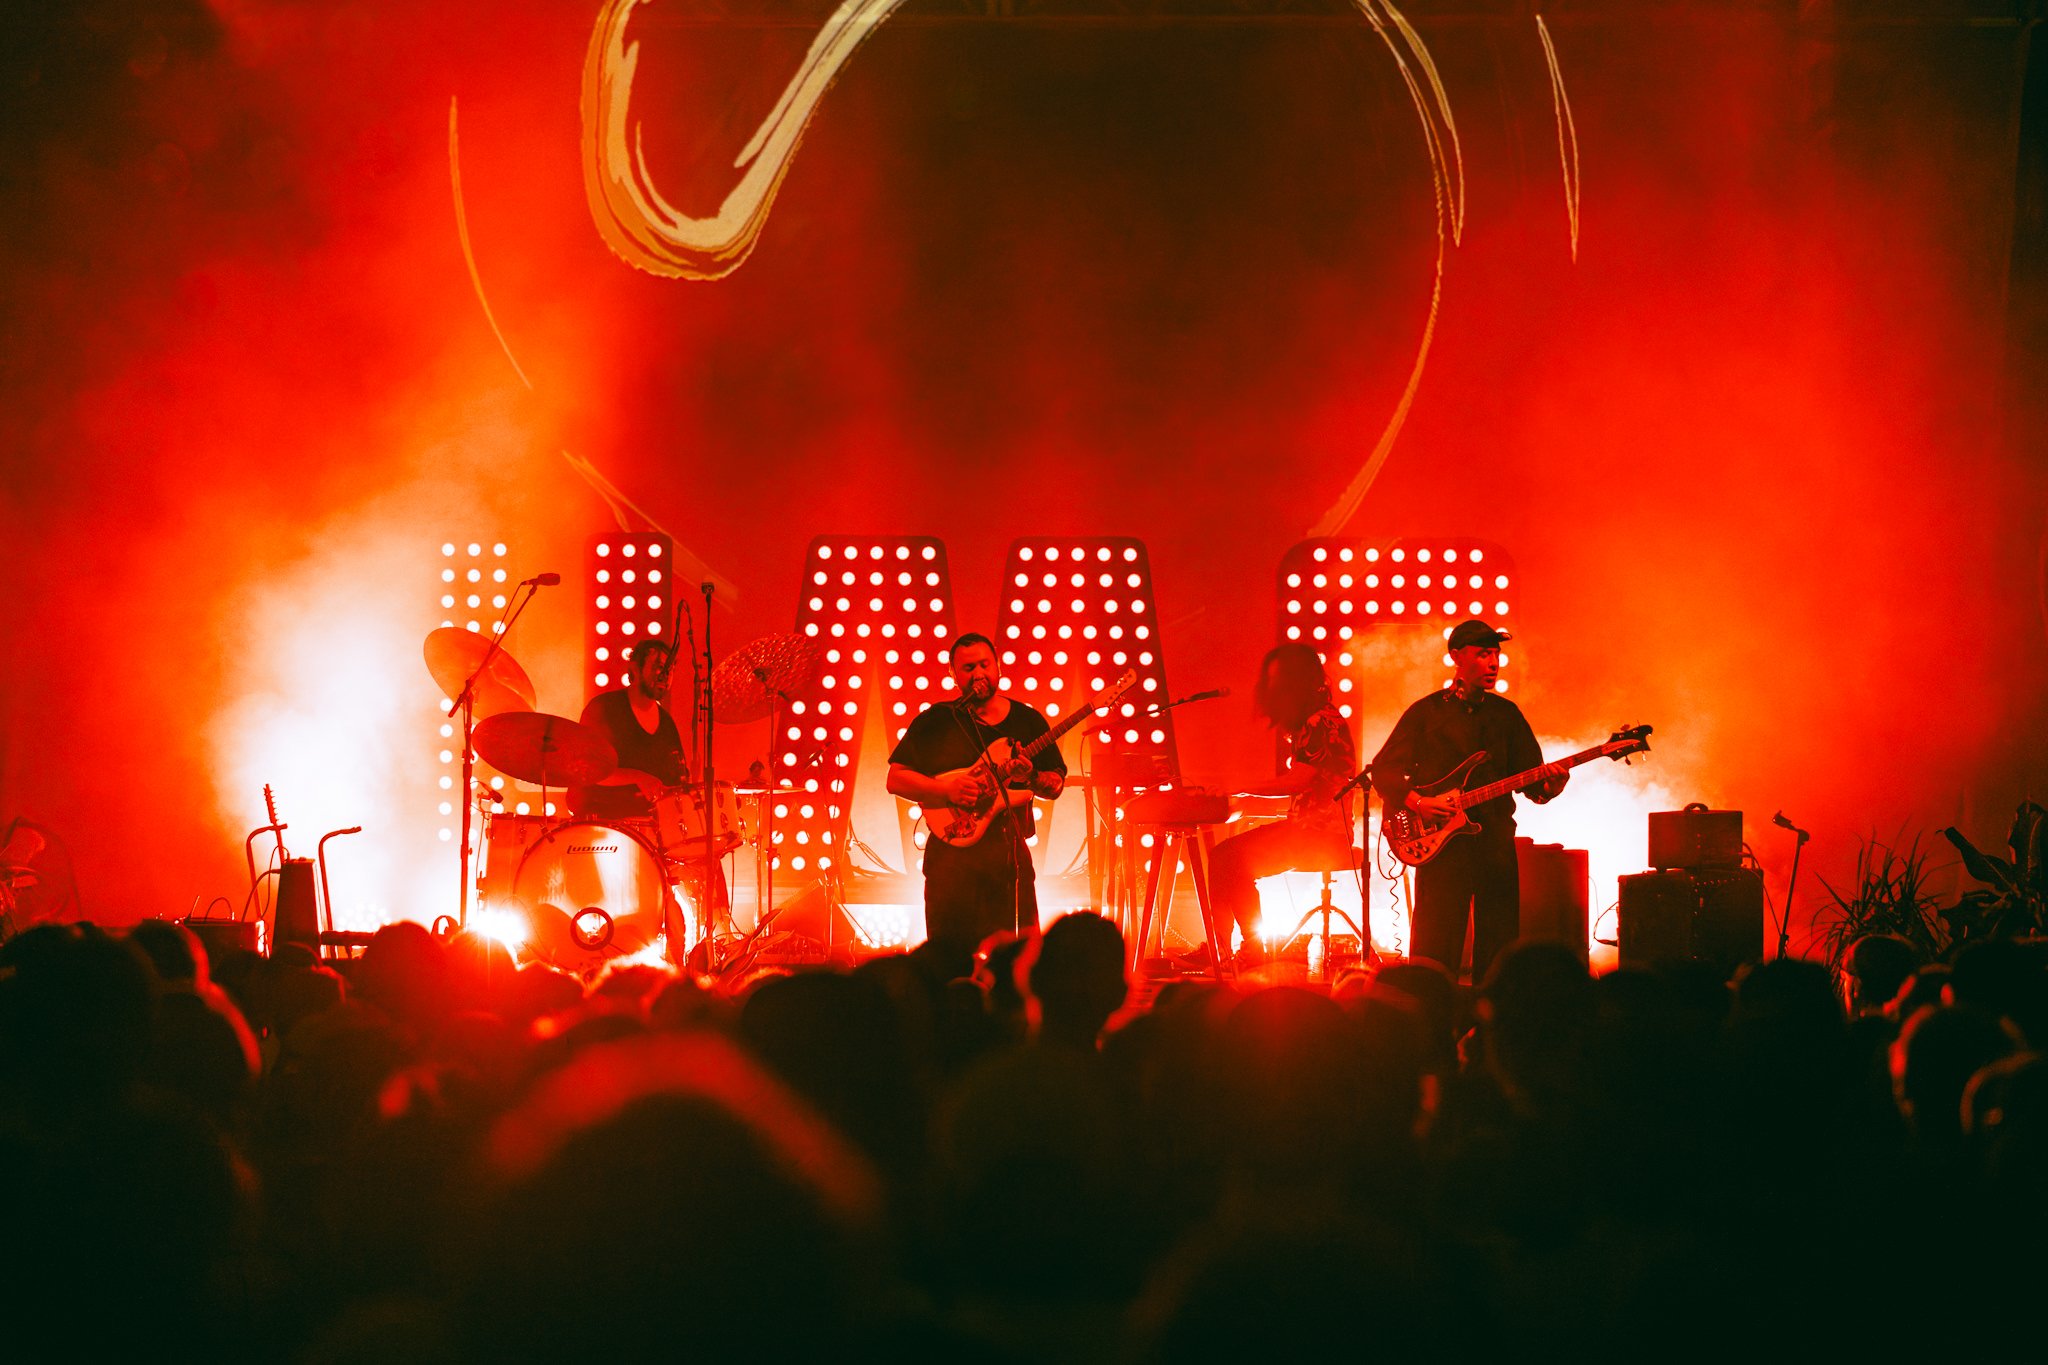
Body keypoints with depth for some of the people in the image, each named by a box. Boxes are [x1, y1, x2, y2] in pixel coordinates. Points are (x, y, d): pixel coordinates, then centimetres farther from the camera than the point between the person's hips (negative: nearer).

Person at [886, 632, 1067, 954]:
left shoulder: (1028, 720, 11)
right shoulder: (935, 721, 5)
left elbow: (1056, 785, 11)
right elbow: (896, 779, 1)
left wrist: (1030, 778, -10)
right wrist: (947, 789, -13)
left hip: (1011, 852, 2)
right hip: (952, 855, -2)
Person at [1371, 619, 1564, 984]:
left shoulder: (1507, 714, 13)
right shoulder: (1427, 712, 3)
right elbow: (1383, 769, 1)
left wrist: (1547, 786, -12)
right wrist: (1416, 802, -15)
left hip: (1496, 841, 3)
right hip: (1440, 844, -3)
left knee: (1499, 947, 3)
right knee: (1435, 946, -5)